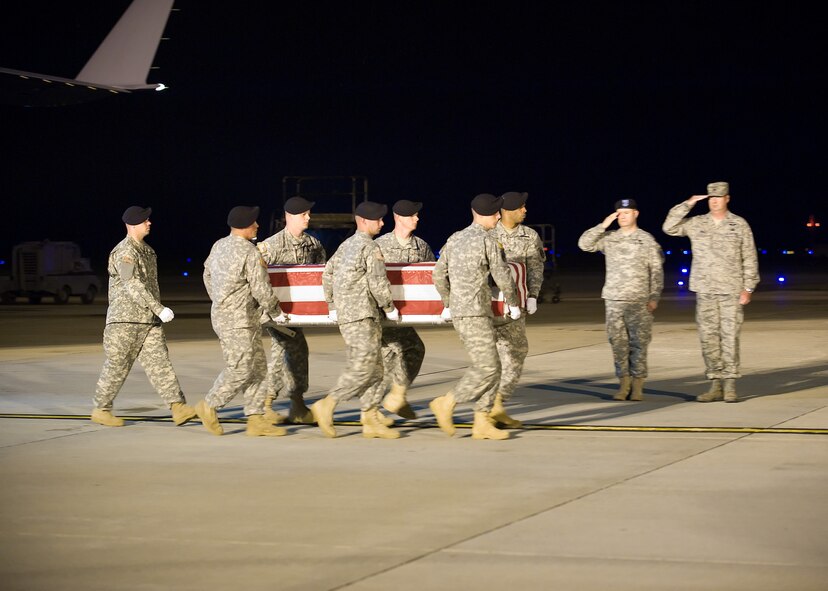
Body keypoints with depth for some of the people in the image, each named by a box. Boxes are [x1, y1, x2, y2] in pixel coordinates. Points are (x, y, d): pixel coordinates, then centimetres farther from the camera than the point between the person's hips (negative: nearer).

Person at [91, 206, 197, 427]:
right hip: (125, 319, -7)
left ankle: (178, 408, -11)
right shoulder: (124, 252, -14)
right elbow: (133, 286, -23)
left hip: (149, 319, 7)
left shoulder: (146, 250, 15)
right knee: (117, 367, 1)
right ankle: (101, 410, 15)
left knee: (159, 362, -3)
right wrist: (159, 309, -27)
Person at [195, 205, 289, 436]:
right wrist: (276, 313, 0)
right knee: (239, 369, -2)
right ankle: (209, 406, 11)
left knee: (258, 368, 10)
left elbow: (207, 275, 20)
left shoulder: (219, 246, 8)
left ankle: (256, 419, 9)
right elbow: (261, 290, -15)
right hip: (237, 320, -10)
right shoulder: (250, 253, -18)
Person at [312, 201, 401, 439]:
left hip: (345, 314, 10)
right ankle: (326, 405, -7)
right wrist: (391, 308, -3)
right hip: (360, 316, -10)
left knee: (375, 368, 9)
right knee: (363, 367, -9)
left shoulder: (346, 245, 17)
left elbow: (328, 273, 22)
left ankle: (371, 420, 7)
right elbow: (378, 283, -16)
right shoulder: (370, 247, -11)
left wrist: (333, 306, 26)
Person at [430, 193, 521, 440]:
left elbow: (438, 275, 18)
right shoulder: (488, 241, -9)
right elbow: (502, 277, -7)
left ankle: (482, 423, 7)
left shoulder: (454, 239, 13)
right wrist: (513, 304, 9)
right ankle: (446, 403, -4)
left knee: (492, 366, 9)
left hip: (457, 311, 9)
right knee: (486, 367, -6)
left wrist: (448, 303, 30)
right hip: (475, 314, -9)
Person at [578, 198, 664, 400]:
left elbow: (656, 270, 1)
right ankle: (623, 382, 7)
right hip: (613, 300, 3)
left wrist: (654, 297, -5)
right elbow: (584, 244, 0)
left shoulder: (647, 240, 3)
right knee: (618, 342, 1)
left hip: (639, 300, -2)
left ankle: (637, 385, 2)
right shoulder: (609, 238, 10)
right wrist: (603, 225, -6)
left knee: (638, 342, -3)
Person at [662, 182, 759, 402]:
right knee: (708, 338, 2)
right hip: (704, 291, 3)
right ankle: (716, 385, 7)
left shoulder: (740, 225, 2)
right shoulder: (696, 224, 8)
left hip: (732, 292, -3)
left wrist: (748, 288, -4)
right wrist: (687, 204, -5)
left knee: (730, 337, -5)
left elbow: (749, 259, 2)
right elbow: (669, 227, 0)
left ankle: (730, 386, -2)